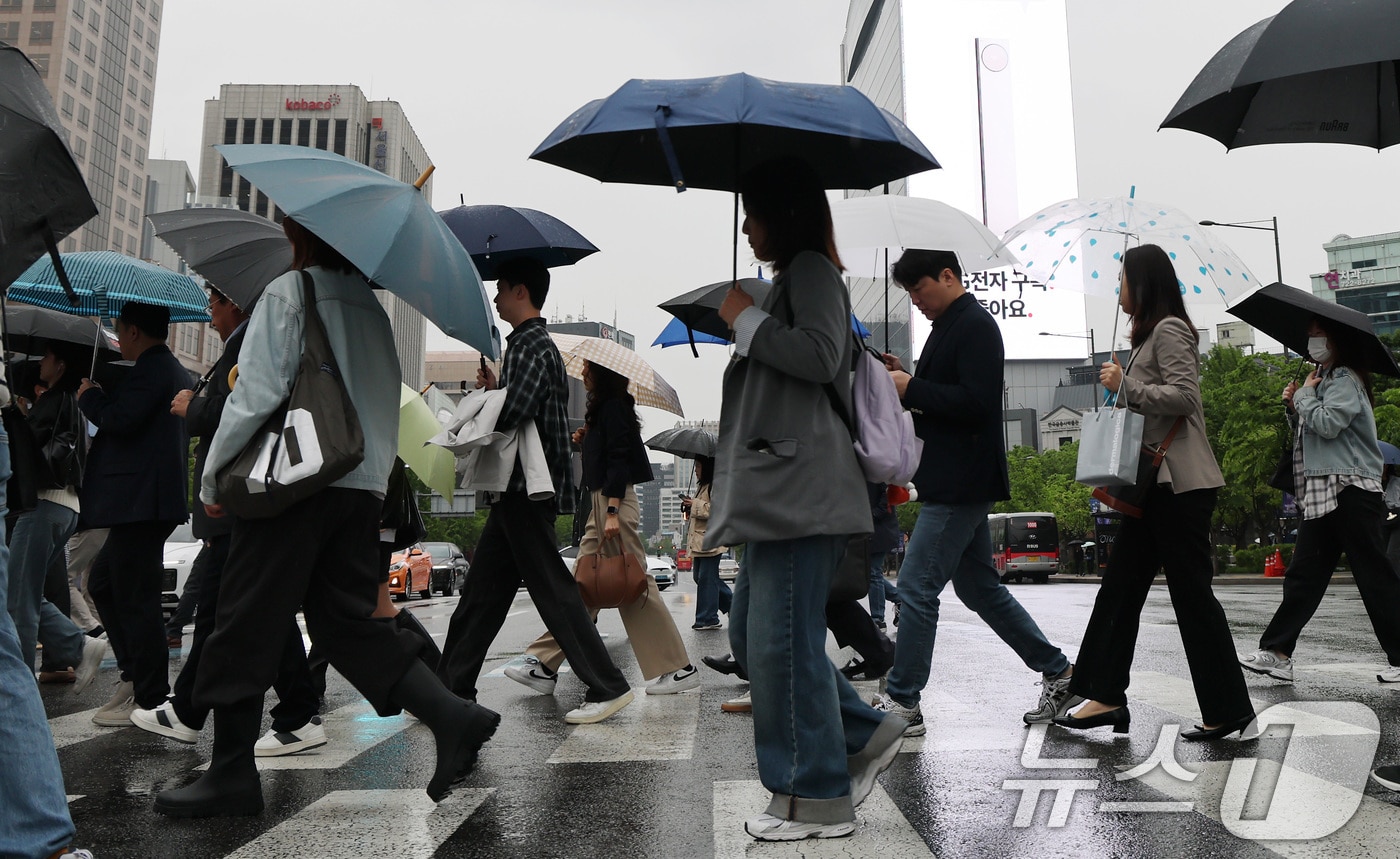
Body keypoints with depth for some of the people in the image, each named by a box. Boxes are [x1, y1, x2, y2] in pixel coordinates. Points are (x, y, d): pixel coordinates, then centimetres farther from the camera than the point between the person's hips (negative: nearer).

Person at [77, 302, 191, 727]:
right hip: (150, 501, 11)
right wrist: (99, 397, 25)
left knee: (136, 600, -6)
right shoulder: (174, 370, 20)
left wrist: (89, 396, -4)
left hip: (139, 501, -11)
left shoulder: (150, 369, -13)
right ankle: (136, 674, 23)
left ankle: (149, 700, 1)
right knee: (103, 581, 20)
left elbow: (120, 420, -21)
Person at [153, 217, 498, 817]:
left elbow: (257, 391, -11)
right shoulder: (371, 304, 17)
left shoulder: (288, 292, -2)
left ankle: (231, 775, 13)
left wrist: (212, 475, -3)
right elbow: (385, 399, 16)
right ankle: (452, 717, -1)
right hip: (363, 484, 7)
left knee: (247, 624, 4)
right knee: (347, 617, 10)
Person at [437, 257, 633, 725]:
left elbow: (515, 411, -25)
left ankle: (608, 687, 1)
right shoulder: (533, 342, 20)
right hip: (516, 488, 10)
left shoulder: (532, 345, -11)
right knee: (481, 590, 14)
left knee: (552, 590, -6)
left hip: (529, 488, -10)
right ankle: (451, 686, 23)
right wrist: (494, 390, 8)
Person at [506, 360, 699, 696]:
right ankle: (545, 666, 9)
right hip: (603, 503, 10)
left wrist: (612, 513, -23)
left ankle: (679, 669, -1)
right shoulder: (602, 408, 20)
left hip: (616, 502, -10)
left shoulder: (613, 406, -9)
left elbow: (620, 460, -17)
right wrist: (586, 439, 9)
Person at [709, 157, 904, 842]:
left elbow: (819, 356, -19)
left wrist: (746, 318, -9)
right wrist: (746, 326, 22)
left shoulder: (811, 269, -2)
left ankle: (817, 799, 7)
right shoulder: (790, 279, 27)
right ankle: (865, 733, 23)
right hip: (777, 488, 11)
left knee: (782, 640, -7)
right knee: (751, 633, 12)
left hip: (800, 487, -11)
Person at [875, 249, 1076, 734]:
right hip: (955, 483, 11)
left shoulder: (975, 325, -12)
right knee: (979, 588, 16)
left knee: (916, 588, -7)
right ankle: (1057, 674, 27)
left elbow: (976, 403, -22)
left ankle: (902, 703, 3)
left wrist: (912, 389, -17)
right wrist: (906, 381, 7)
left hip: (960, 486, -11)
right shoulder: (951, 326, 19)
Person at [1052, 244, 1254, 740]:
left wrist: (1124, 386, -13)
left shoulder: (1169, 329, -9)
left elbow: (1184, 396, -20)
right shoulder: (1150, 335, 21)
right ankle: (1106, 696, 11)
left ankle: (1229, 710, 8)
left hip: (1181, 486, -10)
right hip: (1156, 484, 10)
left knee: (1192, 592, -3)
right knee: (1120, 587, 7)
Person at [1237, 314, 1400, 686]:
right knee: (1304, 575, 4)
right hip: (1321, 493, 9)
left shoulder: (1345, 378, -5)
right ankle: (1277, 652, 4)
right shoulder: (1321, 379, 22)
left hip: (1350, 490, -9)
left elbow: (1328, 424, -20)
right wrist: (1294, 407, 8)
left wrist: (1304, 395, -5)